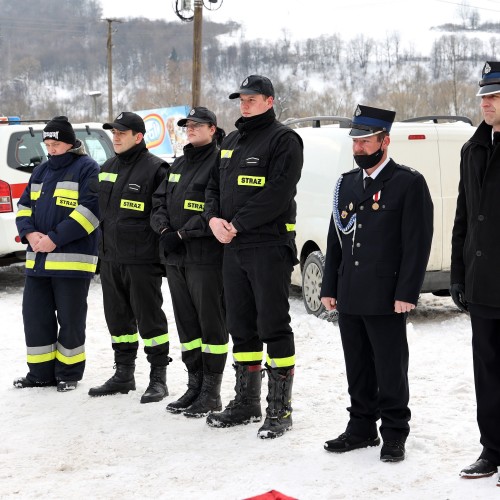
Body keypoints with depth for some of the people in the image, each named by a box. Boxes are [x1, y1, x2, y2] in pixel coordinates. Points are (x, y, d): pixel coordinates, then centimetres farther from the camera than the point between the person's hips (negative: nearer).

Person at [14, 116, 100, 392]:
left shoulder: (87, 169, -6)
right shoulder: (41, 171, 18)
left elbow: (90, 209, -16)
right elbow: (24, 204, 17)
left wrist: (55, 238, -20)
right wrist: (29, 233, -4)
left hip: (72, 259, -7)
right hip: (38, 259, 7)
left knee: (70, 319, 1)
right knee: (35, 315, 8)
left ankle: (69, 372, 15)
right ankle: (41, 372, 19)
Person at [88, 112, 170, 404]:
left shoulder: (155, 169, -9)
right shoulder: (108, 169, 15)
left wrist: (165, 254, -12)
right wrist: (103, 249, 21)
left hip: (142, 260, -8)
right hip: (111, 259, 8)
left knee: (149, 318, -2)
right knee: (118, 318, 13)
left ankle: (158, 378, 6)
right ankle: (124, 374, 24)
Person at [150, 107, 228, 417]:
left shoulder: (220, 162, -8)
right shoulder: (179, 165, 19)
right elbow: (159, 201, 17)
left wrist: (182, 234, -17)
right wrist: (165, 230, -3)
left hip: (206, 257, -8)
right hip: (175, 257, 8)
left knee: (211, 324, -2)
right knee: (187, 324, 13)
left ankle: (211, 392, 4)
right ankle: (195, 386, 22)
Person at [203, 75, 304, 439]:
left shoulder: (283, 139, -7)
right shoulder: (232, 142, 19)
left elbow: (278, 192, -18)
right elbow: (214, 185, 20)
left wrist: (238, 223, -16)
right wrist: (214, 218, 0)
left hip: (269, 246, -8)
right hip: (233, 247, 8)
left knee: (273, 327, -5)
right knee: (241, 327, 14)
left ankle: (280, 409, 2)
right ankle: (247, 402, 24)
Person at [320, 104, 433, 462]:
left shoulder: (409, 183, -5)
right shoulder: (347, 183, 14)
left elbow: (418, 243, -10)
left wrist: (406, 294, -16)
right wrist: (329, 288, 11)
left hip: (385, 297, -6)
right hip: (349, 298, 6)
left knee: (390, 369, 2)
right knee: (358, 368, 13)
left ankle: (394, 434, 13)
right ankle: (362, 428, 25)